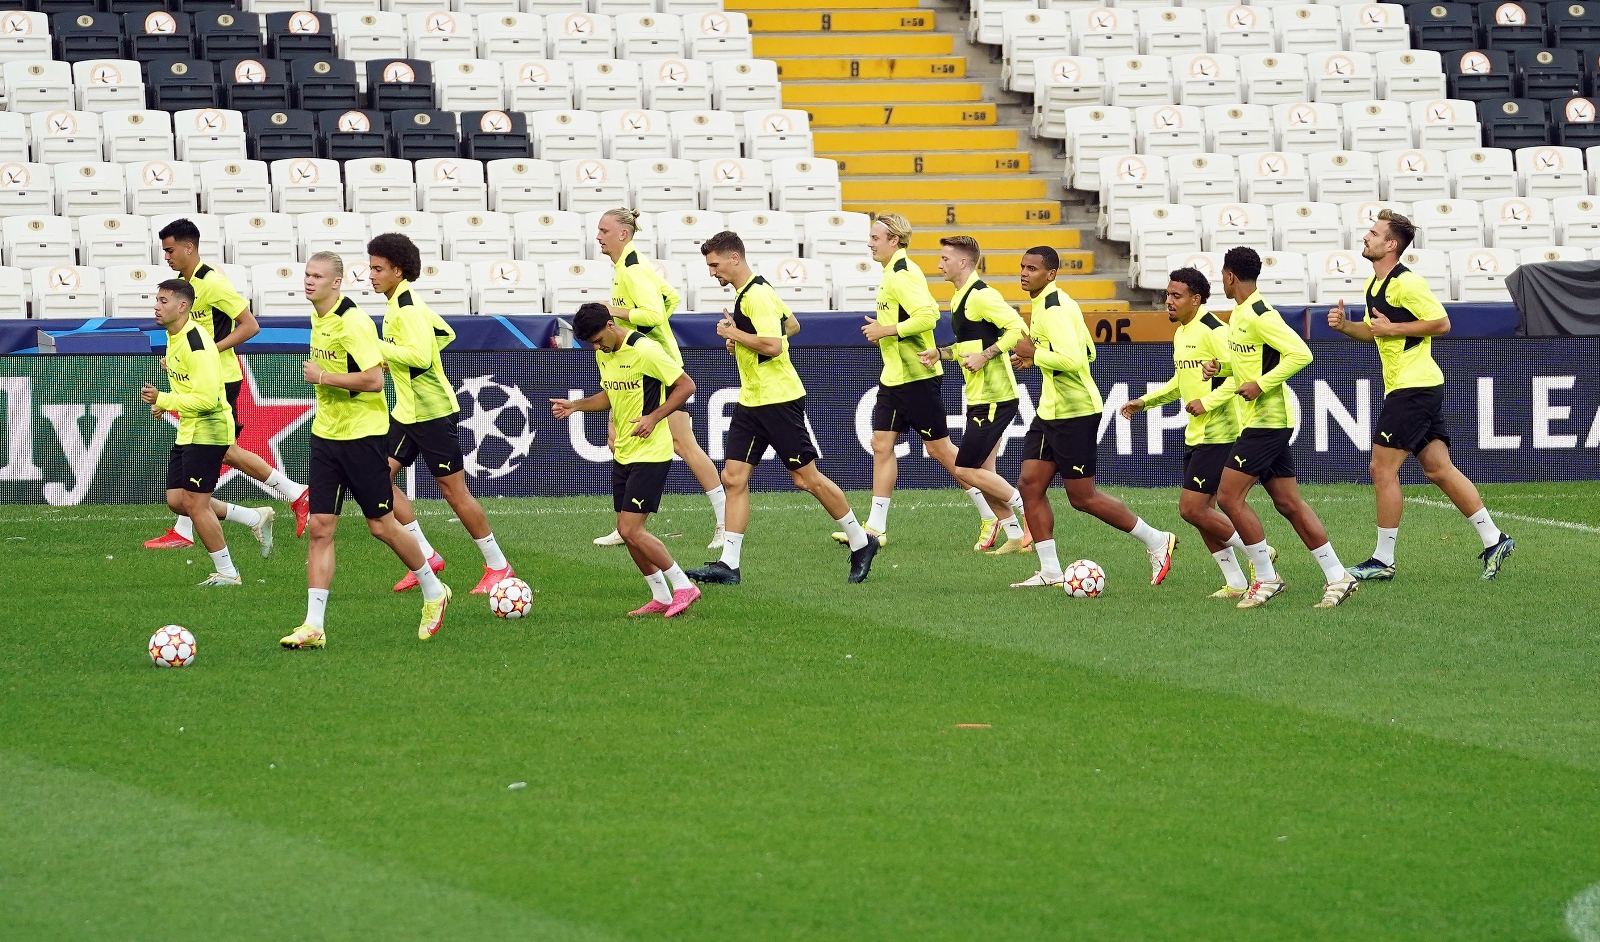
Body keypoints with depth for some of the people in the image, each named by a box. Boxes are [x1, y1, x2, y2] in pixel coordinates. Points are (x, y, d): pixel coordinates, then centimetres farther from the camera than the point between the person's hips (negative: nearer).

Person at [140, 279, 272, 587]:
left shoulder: (196, 344, -22)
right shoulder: (173, 337, 9)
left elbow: (206, 398, -27)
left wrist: (162, 400, -25)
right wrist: (166, 403, 11)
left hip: (208, 431, -10)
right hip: (187, 432, 10)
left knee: (195, 503, -6)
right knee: (177, 501, 10)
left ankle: (227, 573, 7)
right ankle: (256, 518, 21)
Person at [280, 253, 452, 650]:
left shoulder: (353, 322, -18)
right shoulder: (318, 318, 8)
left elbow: (374, 379, -25)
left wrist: (322, 377, -20)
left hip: (361, 434, -7)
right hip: (326, 434, 7)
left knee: (381, 525, 3)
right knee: (320, 528, -1)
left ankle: (434, 593, 25)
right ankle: (313, 626, -4)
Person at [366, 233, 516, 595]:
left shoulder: (407, 307, -18)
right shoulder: (398, 304, 11)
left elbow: (420, 355, -29)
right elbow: (445, 333, 21)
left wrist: (377, 347, -23)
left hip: (432, 412, -10)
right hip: (407, 411, 10)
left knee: (453, 490, -3)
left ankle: (498, 565, 8)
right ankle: (426, 557, 7)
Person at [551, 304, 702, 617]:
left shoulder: (645, 351, -17)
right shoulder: (604, 355, 9)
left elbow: (686, 385, -13)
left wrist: (653, 417, -20)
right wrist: (575, 406, 7)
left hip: (650, 453, -9)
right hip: (622, 454, 9)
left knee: (631, 530, -13)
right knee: (627, 531, 7)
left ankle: (683, 587, -1)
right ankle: (661, 597, 18)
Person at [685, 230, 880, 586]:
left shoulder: (757, 296, -18)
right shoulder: (747, 294, 14)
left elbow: (772, 345, -28)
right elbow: (791, 324, 26)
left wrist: (733, 333, -16)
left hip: (778, 401, -10)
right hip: (751, 402, 10)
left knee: (806, 478, -1)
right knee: (733, 478, 1)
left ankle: (861, 543, 13)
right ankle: (728, 564, -1)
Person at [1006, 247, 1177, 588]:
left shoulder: (1053, 309, -19)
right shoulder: (1045, 303, 13)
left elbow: (1072, 360, -30)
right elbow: (1088, 352, 20)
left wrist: (1035, 354, -17)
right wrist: (1036, 355, 12)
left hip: (1074, 413, -10)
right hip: (1050, 410, 10)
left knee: (1082, 496, -3)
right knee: (1030, 484, 5)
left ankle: (1156, 541, 9)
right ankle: (1050, 571, 8)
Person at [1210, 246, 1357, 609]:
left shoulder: (1259, 315, -16)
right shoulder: (1239, 313, 14)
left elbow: (1300, 354, -23)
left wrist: (1260, 385, -22)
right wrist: (1221, 367, 11)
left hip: (1267, 419, -10)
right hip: (1265, 420, 10)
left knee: (1229, 496, -9)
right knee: (1288, 504, 8)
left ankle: (1266, 578, -3)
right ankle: (1337, 576, 8)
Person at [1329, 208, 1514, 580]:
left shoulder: (1405, 283, -15)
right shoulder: (1374, 285, 16)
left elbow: (1441, 323, -17)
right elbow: (1374, 331, 27)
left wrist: (1392, 328, -17)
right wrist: (1345, 326, 8)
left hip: (1413, 388, -10)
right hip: (1403, 386, 10)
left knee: (1383, 469, -7)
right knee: (1438, 468, 8)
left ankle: (1383, 561, -1)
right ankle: (1493, 539, 9)